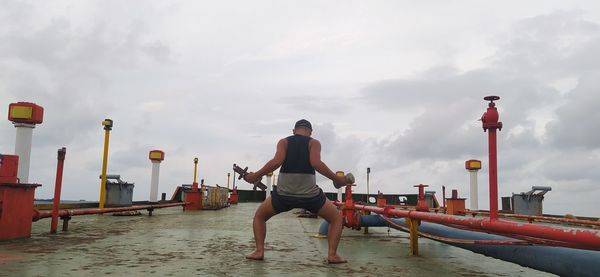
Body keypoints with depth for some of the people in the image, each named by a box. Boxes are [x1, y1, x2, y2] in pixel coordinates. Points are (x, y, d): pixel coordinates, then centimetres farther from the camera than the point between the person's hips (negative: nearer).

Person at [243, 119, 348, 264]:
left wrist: (255, 176, 2)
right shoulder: (314, 143, 8)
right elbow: (316, 163, -12)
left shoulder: (284, 141, 11)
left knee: (259, 216, 28)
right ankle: (332, 254, 5)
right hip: (309, 194, -1)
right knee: (336, 218, 21)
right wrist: (336, 179, -3)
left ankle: (259, 251, 13)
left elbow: (277, 161, -8)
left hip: (284, 194, 1)